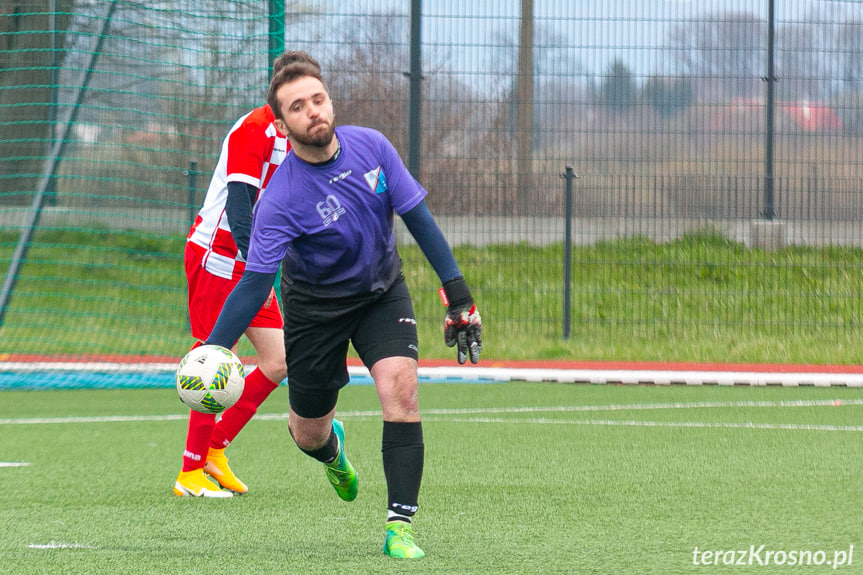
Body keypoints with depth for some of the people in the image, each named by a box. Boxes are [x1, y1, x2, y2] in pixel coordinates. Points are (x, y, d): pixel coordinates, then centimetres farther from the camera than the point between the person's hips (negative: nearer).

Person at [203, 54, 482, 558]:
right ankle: (332, 449, 47)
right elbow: (255, 284, -30)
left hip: (382, 290, 2)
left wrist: (458, 293, -11)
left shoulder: (371, 147, -16)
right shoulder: (281, 199, -28)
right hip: (315, 304, -2)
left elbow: (418, 218, -8)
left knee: (400, 388, -22)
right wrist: (211, 352, -41)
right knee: (308, 435, 6)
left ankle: (400, 525, -18)